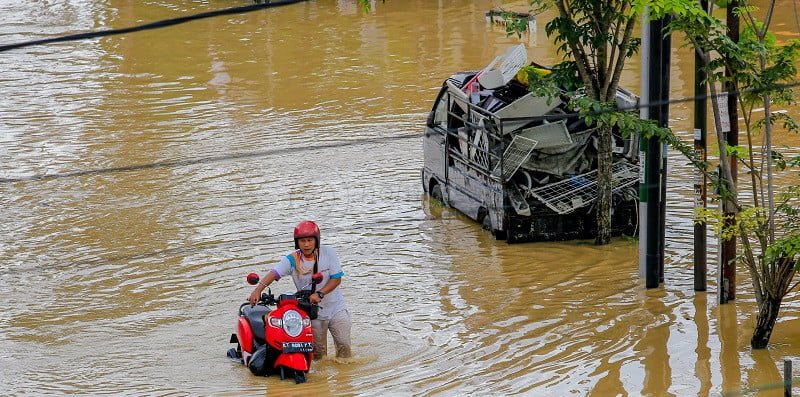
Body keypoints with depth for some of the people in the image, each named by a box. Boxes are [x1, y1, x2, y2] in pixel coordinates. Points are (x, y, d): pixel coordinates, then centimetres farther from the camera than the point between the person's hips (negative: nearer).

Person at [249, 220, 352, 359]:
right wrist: (258, 289, -39)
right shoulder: (292, 260, -9)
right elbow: (274, 273, -22)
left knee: (343, 344, -1)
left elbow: (336, 279, -10)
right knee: (318, 350, 6)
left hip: (336, 307, 0)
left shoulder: (328, 253, -8)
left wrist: (320, 294, -24)